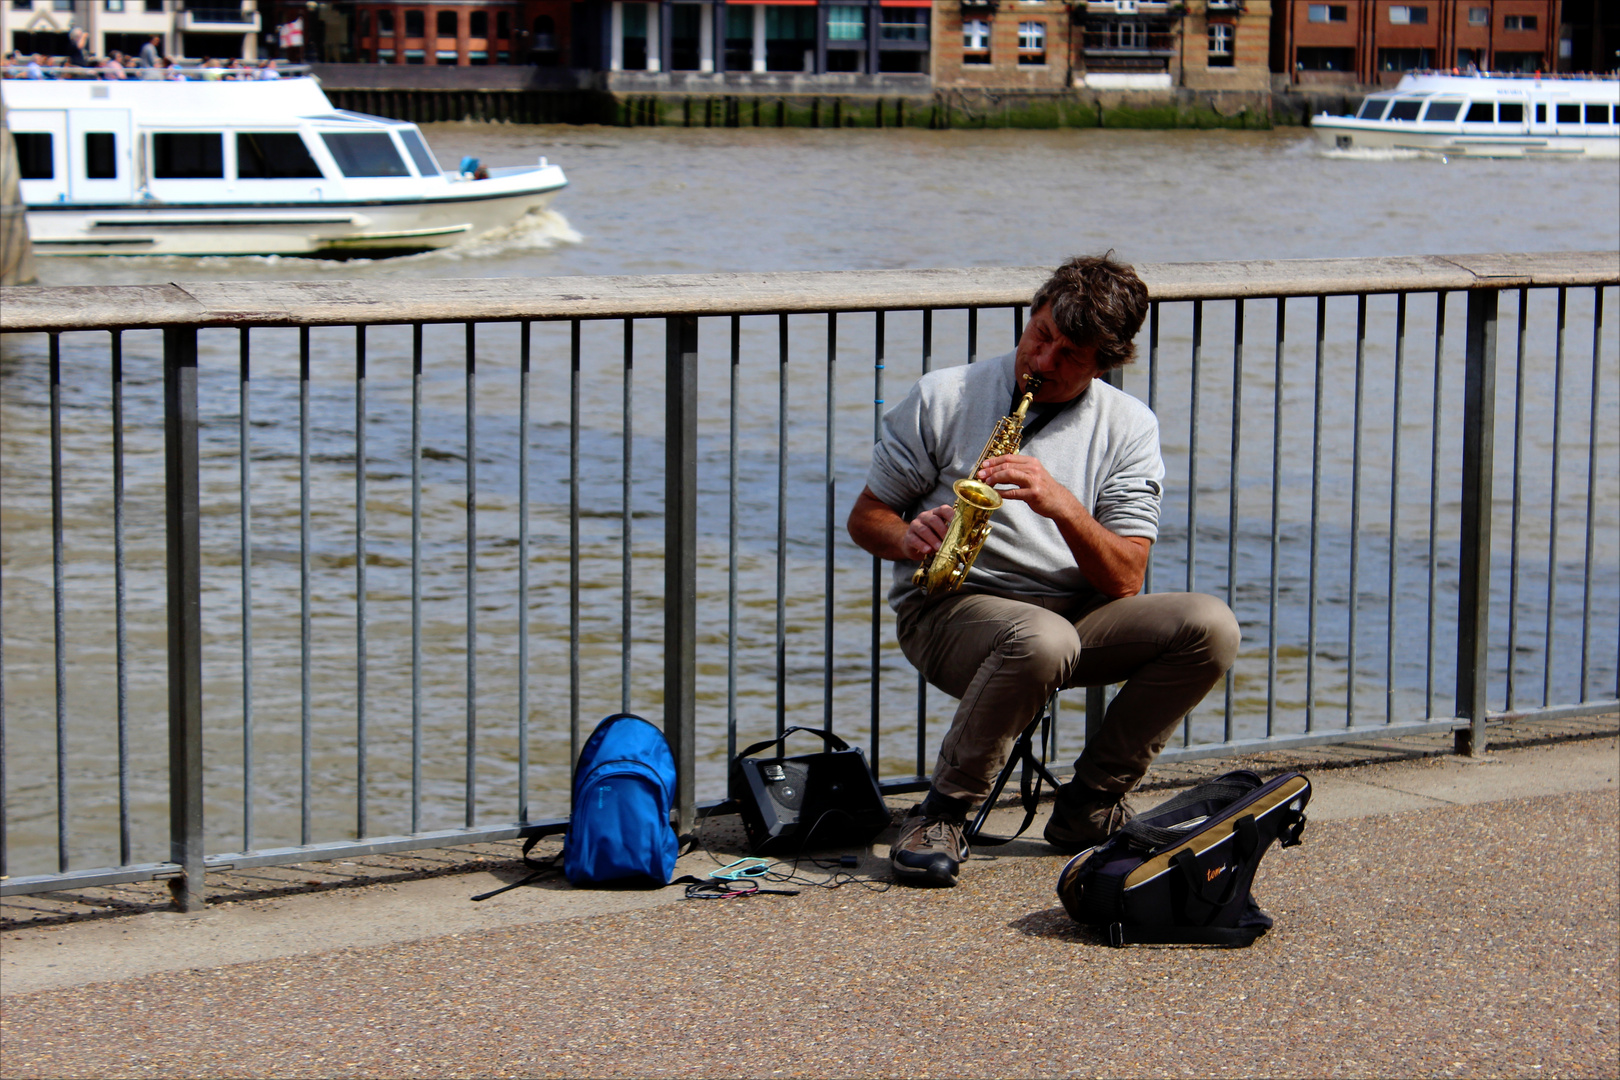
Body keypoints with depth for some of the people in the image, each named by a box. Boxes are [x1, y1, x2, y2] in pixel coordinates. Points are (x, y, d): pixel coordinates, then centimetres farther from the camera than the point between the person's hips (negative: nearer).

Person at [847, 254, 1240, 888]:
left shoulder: (1129, 427, 3)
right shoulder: (943, 397, -1)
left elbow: (1124, 581, -7)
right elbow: (866, 518, 6)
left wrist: (1061, 504, -24)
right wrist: (910, 540, -18)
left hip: (1075, 612, 4)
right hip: (946, 608, -4)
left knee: (1210, 627, -21)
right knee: (1042, 639, -39)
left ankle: (1090, 805, -6)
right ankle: (943, 815, -19)